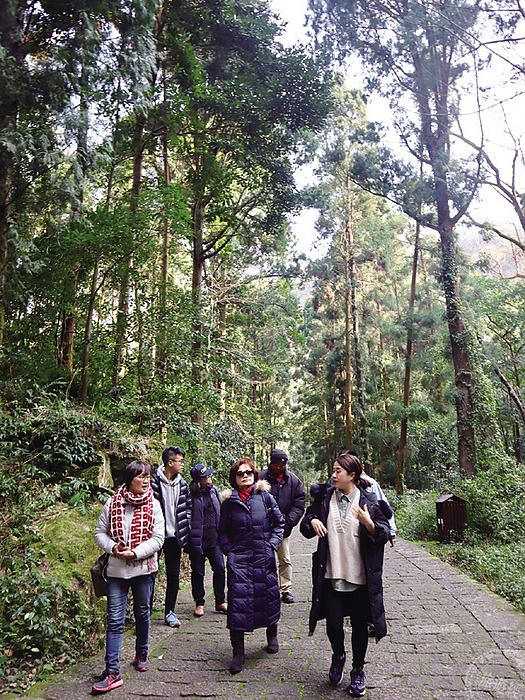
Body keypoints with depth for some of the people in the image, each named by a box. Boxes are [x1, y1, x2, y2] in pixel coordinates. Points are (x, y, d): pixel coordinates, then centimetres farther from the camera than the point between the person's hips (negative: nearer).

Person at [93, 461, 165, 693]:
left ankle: (141, 653, 39)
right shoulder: (112, 504, -4)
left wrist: (135, 553, -18)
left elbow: (158, 538, -7)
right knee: (115, 620, -1)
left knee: (142, 613, 17)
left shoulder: (153, 506, -4)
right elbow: (100, 533, 3)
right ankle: (112, 672, 5)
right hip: (116, 569, 0)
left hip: (144, 569, 1)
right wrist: (113, 548, -14)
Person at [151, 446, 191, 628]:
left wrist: (185, 525, 6)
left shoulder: (182, 484, 7)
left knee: (174, 575, 9)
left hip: (174, 536, 5)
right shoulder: (154, 482, -12)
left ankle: (170, 611, 21)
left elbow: (188, 506, 16)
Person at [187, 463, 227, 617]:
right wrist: (192, 540, -12)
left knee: (220, 569, 6)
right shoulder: (191, 494, -11)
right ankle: (199, 604, 22)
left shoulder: (213, 491, 8)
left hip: (214, 539, 5)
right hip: (197, 540, -5)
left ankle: (220, 602, 21)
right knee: (198, 572, 6)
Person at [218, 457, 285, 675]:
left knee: (269, 596, 11)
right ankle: (238, 652, 7)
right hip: (238, 559, 0)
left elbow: (279, 522, 8)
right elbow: (222, 532, 11)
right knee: (238, 600, -5)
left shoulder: (265, 497, 0)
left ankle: (272, 635, 38)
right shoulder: (229, 501, 2)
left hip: (264, 558, 1)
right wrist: (229, 552, 0)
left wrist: (272, 545, -1)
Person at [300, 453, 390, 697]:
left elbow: (384, 533, -4)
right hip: (331, 575, 1)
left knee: (359, 624, 11)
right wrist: (312, 522, -9)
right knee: (333, 623, 2)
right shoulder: (325, 497, 2)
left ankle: (358, 671, 34)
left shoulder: (368, 501, -4)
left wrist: (369, 523, -22)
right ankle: (338, 655, 35)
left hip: (360, 576, -1)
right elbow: (306, 525, 14)